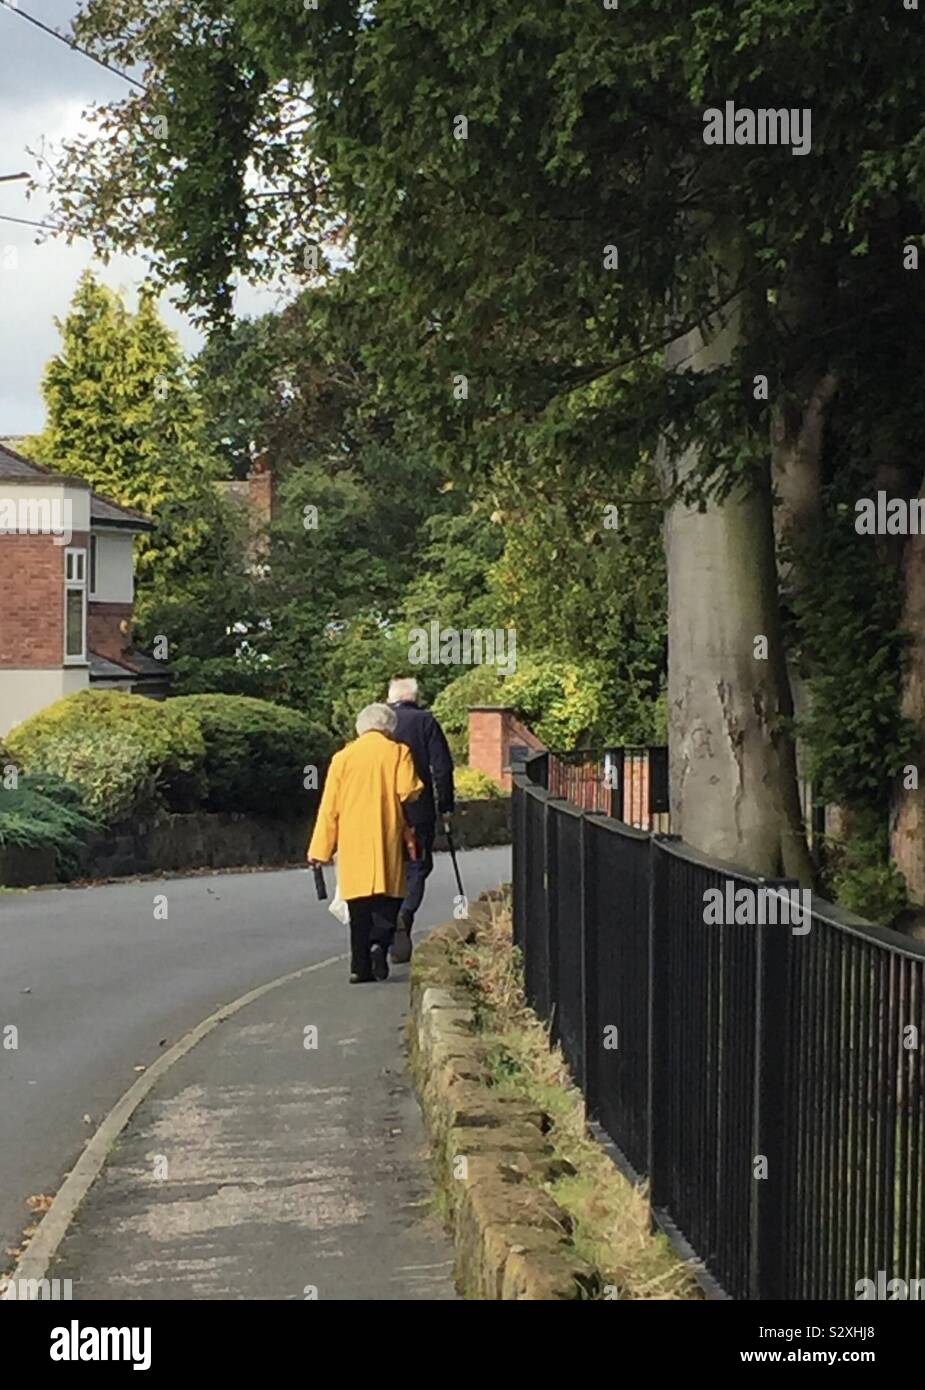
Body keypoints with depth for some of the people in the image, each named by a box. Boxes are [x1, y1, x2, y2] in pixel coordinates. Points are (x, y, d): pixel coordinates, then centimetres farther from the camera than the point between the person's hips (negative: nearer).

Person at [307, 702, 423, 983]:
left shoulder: (342, 757, 8)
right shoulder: (398, 752, 0)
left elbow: (329, 807, 6)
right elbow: (408, 792, -12)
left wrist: (320, 849, 8)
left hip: (352, 841, 3)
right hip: (387, 840, -3)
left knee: (359, 907, 8)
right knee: (388, 899, 4)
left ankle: (360, 965, 5)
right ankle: (379, 943, -21)